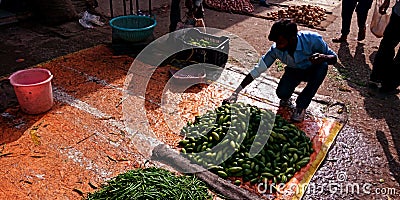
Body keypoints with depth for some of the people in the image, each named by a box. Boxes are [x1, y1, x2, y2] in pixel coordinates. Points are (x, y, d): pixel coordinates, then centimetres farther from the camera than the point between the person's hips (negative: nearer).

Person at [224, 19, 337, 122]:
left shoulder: (312, 39, -33)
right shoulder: (276, 49, -27)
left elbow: (334, 57, -20)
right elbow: (257, 70, -23)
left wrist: (324, 57, -46)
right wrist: (235, 93, -28)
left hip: (313, 71, 0)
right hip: (294, 71, 0)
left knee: (322, 66, -35)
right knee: (281, 93, -29)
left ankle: (301, 105, -18)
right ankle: (286, 97, 13)